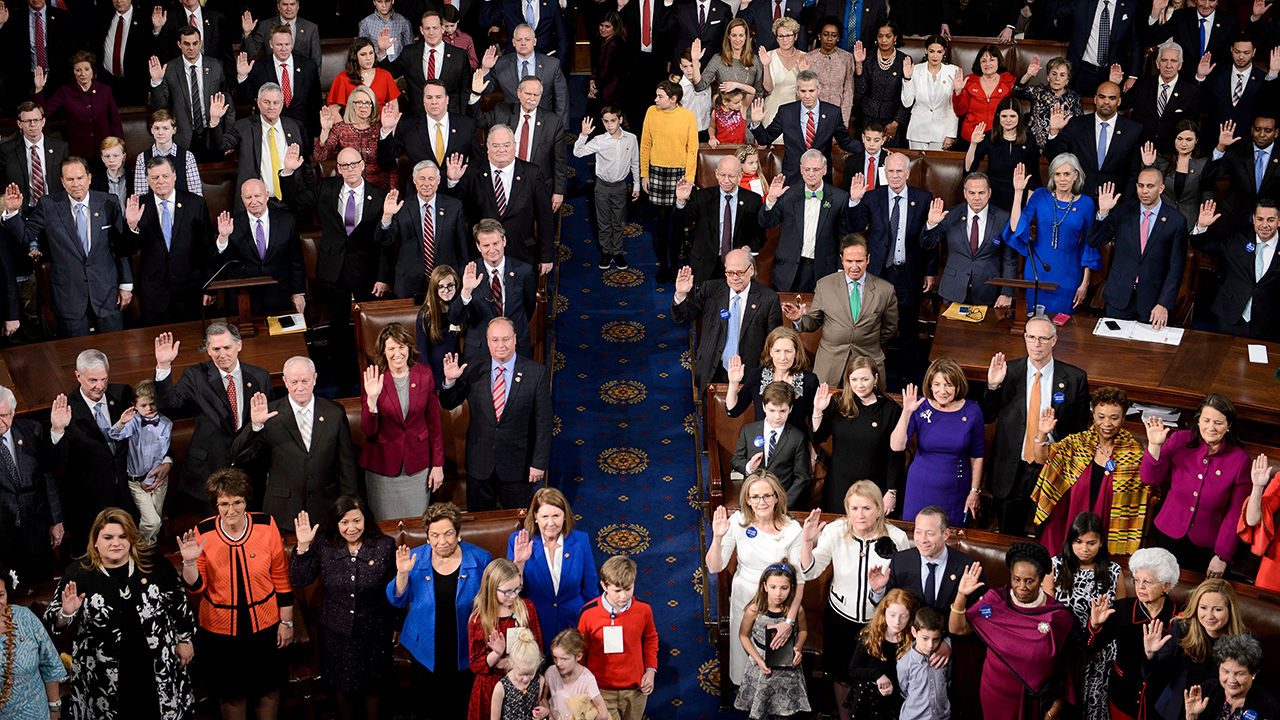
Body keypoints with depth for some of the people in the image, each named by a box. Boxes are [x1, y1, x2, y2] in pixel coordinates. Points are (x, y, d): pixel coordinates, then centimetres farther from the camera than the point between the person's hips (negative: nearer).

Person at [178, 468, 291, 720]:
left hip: (265, 624, 0)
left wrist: (287, 622, 0)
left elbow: (282, 578, -3)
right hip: (221, 629, 0)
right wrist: (189, 562, -27)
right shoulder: (203, 533, -13)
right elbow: (196, 588, -7)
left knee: (268, 688, 17)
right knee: (231, 692, 18)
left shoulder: (266, 525, -12)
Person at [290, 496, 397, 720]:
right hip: (336, 632, 1)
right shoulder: (324, 548, -7)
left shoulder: (385, 546, -11)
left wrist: (396, 626, 3)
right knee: (343, 686, 18)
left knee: (373, 686, 15)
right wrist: (303, 547, -21)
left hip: (373, 633, -1)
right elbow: (299, 580, -10)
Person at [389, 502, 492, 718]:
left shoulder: (480, 559, -6)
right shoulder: (416, 559, -2)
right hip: (426, 654, 1)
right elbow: (398, 600, -1)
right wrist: (402, 573, -17)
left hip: (466, 654, -1)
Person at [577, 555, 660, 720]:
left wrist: (651, 669, 2)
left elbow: (650, 639, 13)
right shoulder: (588, 613, -14)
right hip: (602, 691, -2)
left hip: (635, 690, 2)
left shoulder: (643, 610, -7)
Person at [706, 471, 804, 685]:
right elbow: (714, 567, -9)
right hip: (744, 600, 2)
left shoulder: (792, 529, -16)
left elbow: (798, 580, -14)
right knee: (743, 650, 15)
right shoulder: (737, 521, -12)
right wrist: (717, 537, -26)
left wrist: (789, 621, -21)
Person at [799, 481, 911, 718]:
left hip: (879, 619, -1)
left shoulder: (897, 538, -17)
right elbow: (809, 572, -18)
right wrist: (807, 541, -34)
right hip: (841, 617, 1)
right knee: (842, 677, 19)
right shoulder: (835, 532, -15)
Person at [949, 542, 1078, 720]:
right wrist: (961, 595, -24)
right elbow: (958, 629, -9)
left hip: (1036, 701, -2)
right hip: (996, 697, 2)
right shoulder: (995, 600, -8)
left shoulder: (1059, 616, -13)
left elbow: (1063, 666, -6)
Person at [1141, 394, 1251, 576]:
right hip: (1169, 535, 2)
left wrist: (1223, 556, -5)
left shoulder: (1240, 460, -10)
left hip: (1206, 546, -2)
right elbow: (1151, 478, -7)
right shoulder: (1179, 441, -6)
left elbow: (1235, 513, -6)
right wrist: (1154, 446, -23)